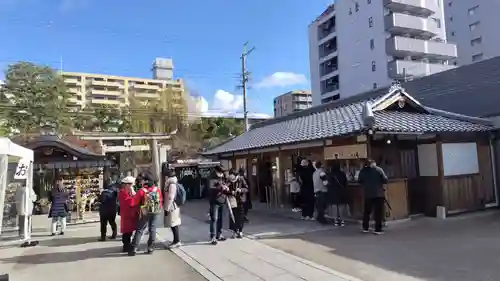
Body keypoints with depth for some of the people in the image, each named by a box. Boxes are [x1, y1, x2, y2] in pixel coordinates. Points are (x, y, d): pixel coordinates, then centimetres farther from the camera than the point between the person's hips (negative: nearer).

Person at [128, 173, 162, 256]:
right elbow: (161, 201, 4)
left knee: (139, 230, 4)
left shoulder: (142, 191, -15)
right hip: (155, 213, 3)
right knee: (152, 229, 12)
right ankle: (150, 248, 16)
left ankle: (133, 249, 4)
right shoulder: (157, 190, -2)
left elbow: (134, 202, -13)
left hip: (145, 213, -3)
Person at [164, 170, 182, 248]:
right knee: (174, 225, 13)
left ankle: (177, 241, 0)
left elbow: (170, 198, -20)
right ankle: (176, 240, 20)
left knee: (173, 225, -5)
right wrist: (167, 208, 21)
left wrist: (167, 209, -18)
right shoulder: (172, 184, 14)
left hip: (172, 208, -10)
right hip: (173, 207, 10)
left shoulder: (172, 184, -17)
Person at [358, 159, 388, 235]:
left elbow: (359, 181, 8)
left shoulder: (363, 171, 3)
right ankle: (378, 229, 1)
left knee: (367, 211, 13)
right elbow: (385, 180, -9)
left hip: (367, 194, 3)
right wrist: (379, 182, 10)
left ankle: (365, 228, 19)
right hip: (379, 194, -3)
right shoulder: (379, 169, -6)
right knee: (378, 212, 2)